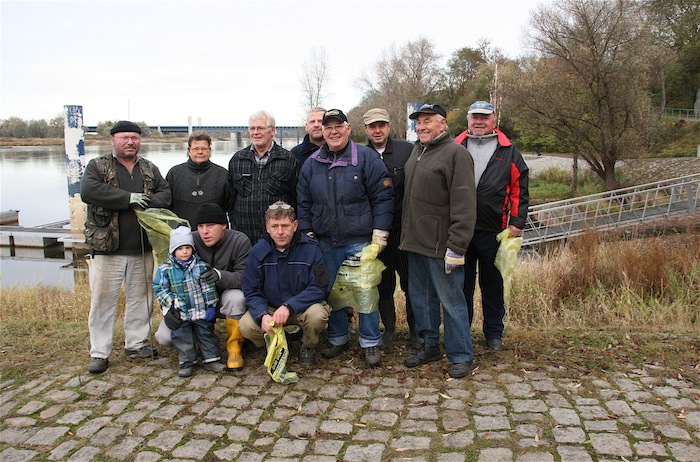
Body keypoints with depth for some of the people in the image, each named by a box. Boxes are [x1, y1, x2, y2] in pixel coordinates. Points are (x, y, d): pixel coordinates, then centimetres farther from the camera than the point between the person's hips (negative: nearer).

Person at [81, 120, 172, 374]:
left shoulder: (150, 169, 13)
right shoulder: (97, 166, 1)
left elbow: (165, 194, 6)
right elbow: (87, 191, -17)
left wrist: (147, 202, -16)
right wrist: (129, 198, -18)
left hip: (142, 249, 4)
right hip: (107, 248, -4)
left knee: (141, 297, 13)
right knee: (103, 299, 1)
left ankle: (136, 343, 28)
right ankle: (99, 353, 12)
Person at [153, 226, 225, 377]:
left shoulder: (201, 266, -2)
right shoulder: (165, 269, -3)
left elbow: (208, 287, 1)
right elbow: (159, 288, 0)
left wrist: (211, 306, -3)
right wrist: (169, 306, -8)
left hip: (201, 311, 1)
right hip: (180, 313, 0)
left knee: (206, 333, 7)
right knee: (182, 337, 3)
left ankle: (210, 360, 18)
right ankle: (187, 363, 15)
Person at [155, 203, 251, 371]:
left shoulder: (240, 241, -17)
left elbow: (244, 276, -25)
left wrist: (219, 275, -45)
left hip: (224, 296, -2)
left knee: (236, 297, -38)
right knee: (164, 336, -15)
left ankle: (234, 347, -12)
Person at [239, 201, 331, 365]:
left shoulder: (310, 248, -15)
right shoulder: (258, 252, -7)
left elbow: (319, 289, -17)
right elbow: (252, 292, -6)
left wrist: (289, 307, -30)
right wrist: (262, 315, -27)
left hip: (303, 307, -2)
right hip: (270, 308, 2)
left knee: (317, 315, -35)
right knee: (246, 326, -25)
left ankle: (308, 347, 1)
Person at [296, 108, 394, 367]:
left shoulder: (367, 158, -2)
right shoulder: (312, 163, 10)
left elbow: (383, 197, -4)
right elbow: (303, 203, 14)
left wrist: (379, 234, -8)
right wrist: (307, 234, 7)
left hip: (360, 242, -4)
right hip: (325, 243, 4)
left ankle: (370, 343, 15)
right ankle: (338, 339, 28)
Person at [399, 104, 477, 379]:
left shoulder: (455, 153, -11)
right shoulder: (417, 150, 15)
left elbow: (464, 204, -17)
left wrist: (456, 247, -21)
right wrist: (407, 234, 15)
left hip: (440, 244, -8)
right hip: (415, 242, 8)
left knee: (451, 300, 0)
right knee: (421, 296, 16)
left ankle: (461, 356, 13)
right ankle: (430, 345, 31)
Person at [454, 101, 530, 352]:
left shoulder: (508, 151, 5)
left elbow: (519, 189, 4)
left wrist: (517, 223, -2)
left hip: (493, 232, -1)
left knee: (492, 284, 10)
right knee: (461, 284, 11)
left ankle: (494, 333, 24)